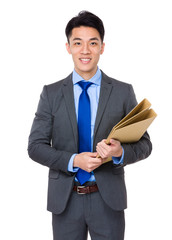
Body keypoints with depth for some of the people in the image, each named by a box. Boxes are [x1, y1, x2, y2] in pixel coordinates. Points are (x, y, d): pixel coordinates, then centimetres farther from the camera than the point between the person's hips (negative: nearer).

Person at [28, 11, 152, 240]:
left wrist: (120, 152, -21)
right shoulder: (51, 93, 1)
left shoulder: (123, 92, 0)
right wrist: (74, 160, -17)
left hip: (108, 199, 0)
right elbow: (35, 146, -2)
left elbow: (144, 144, 1)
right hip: (65, 199, 1)